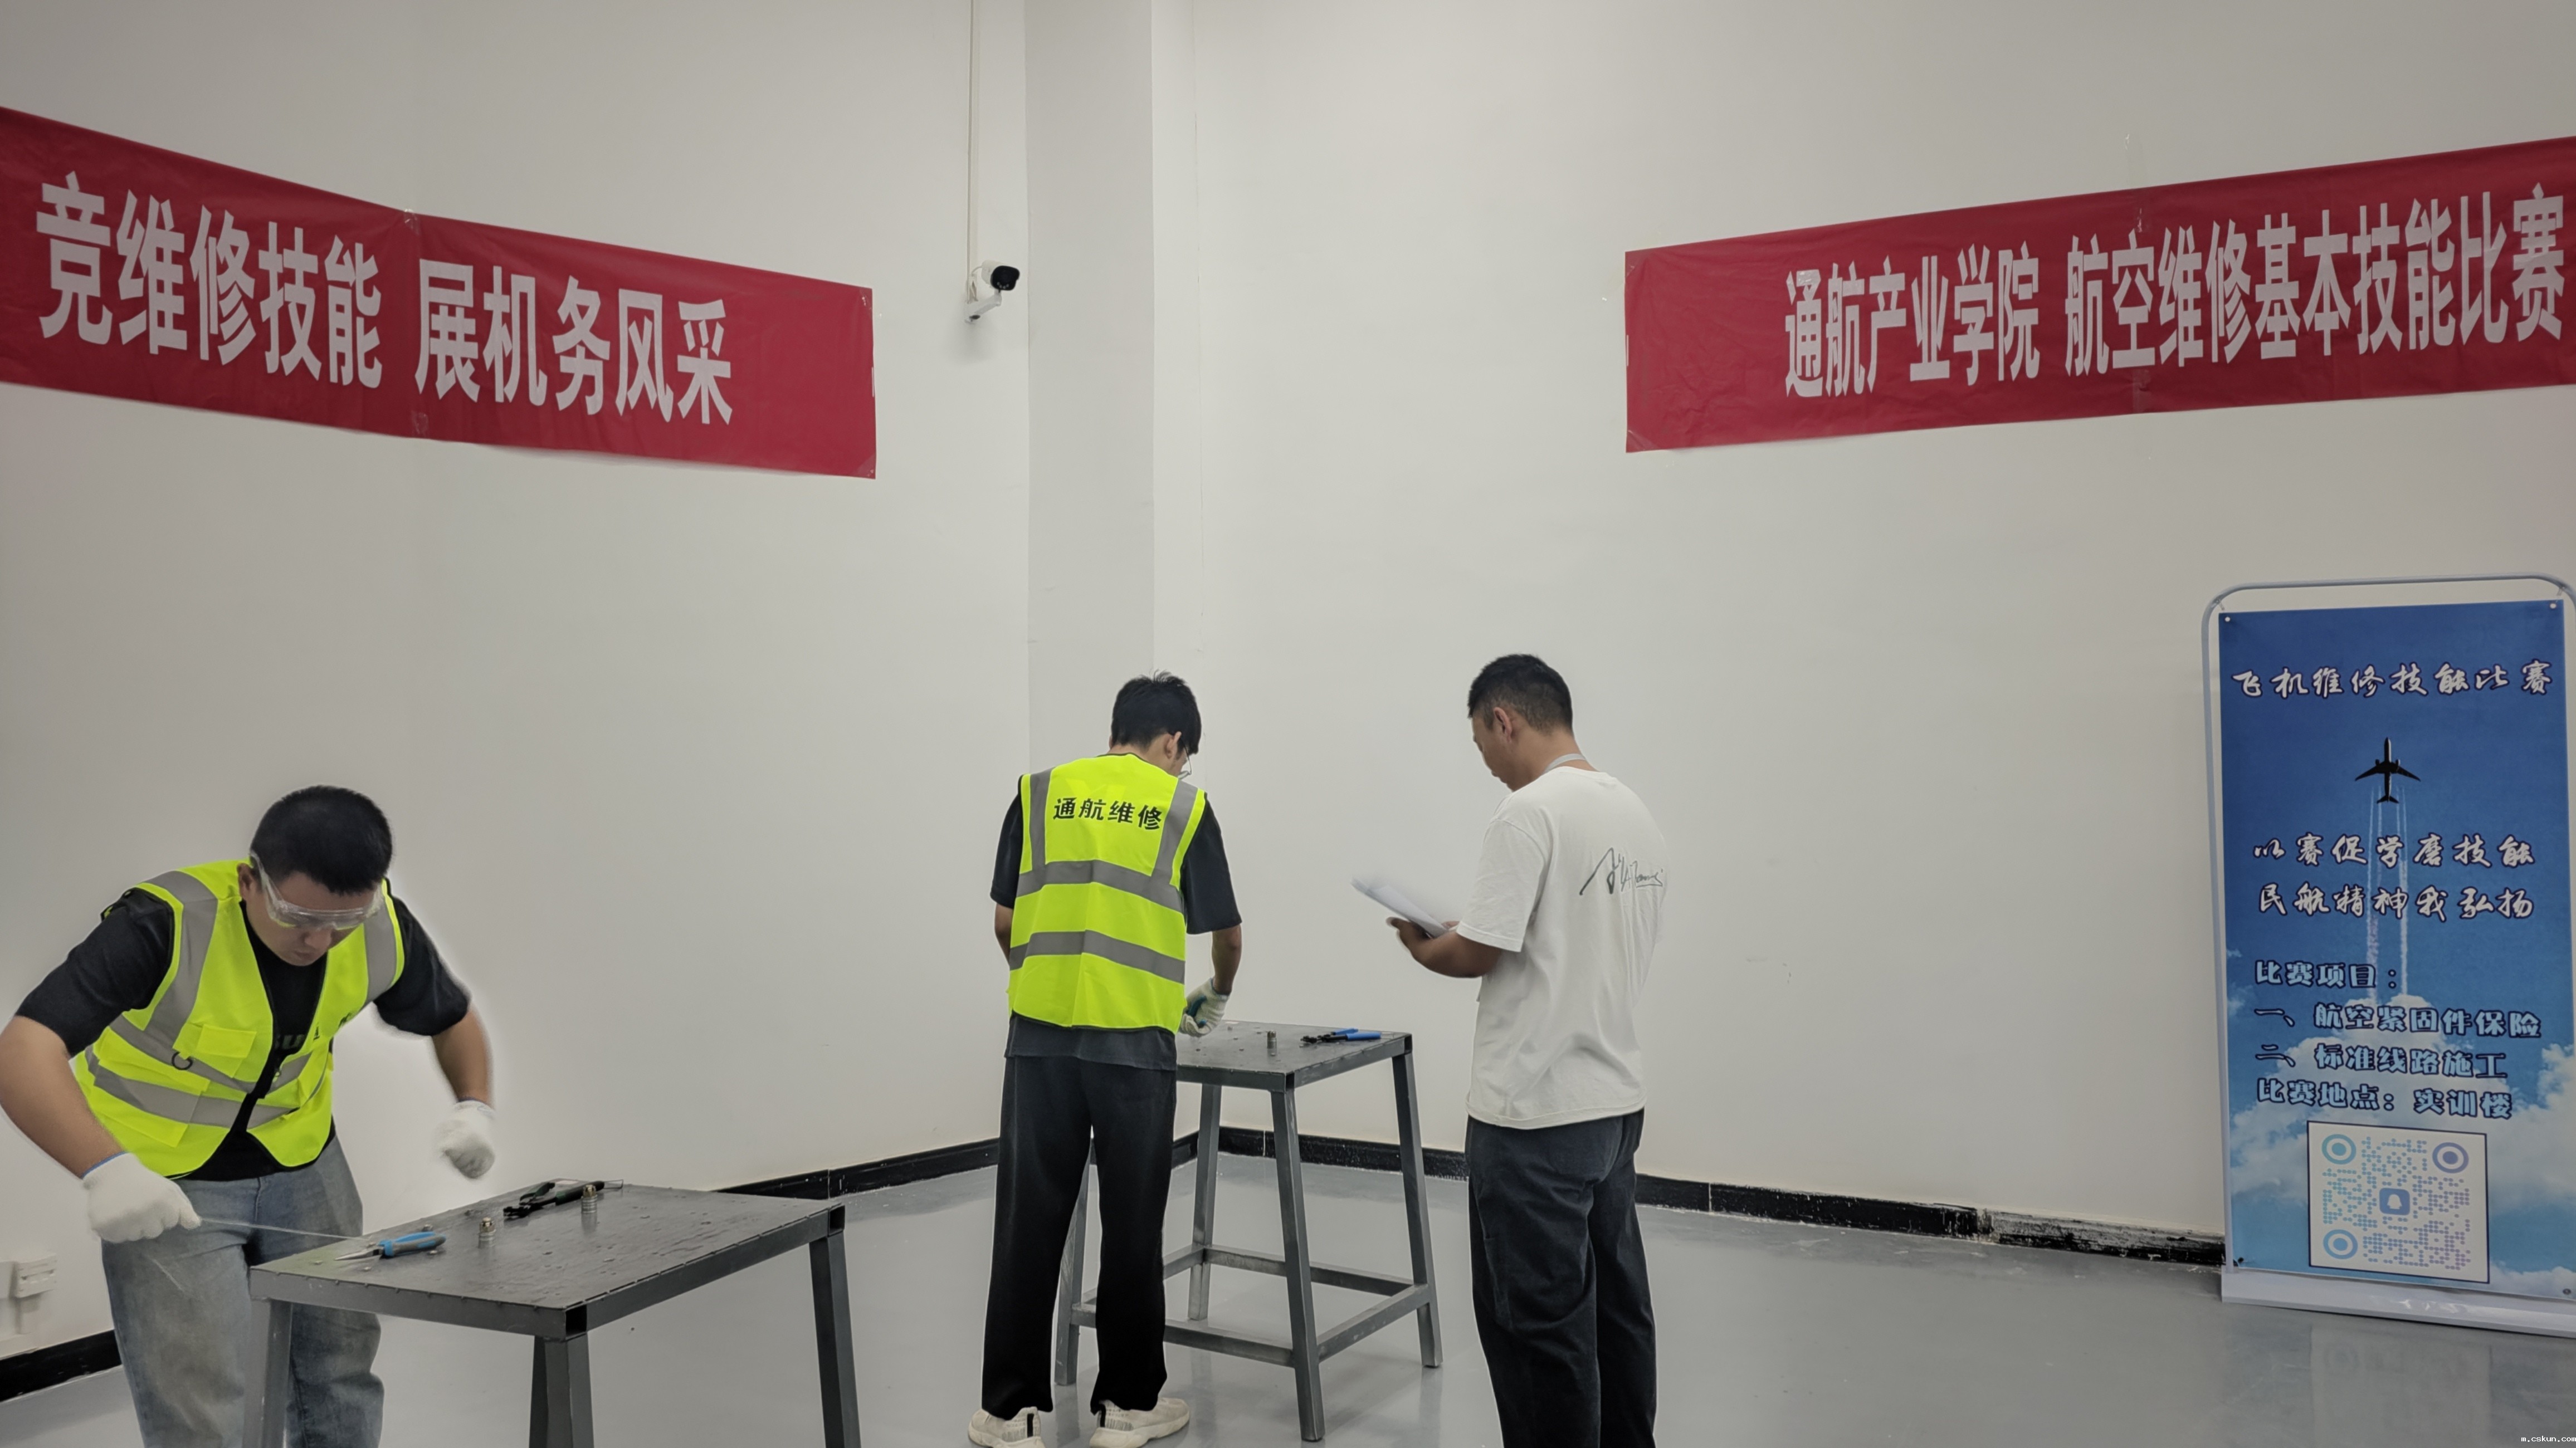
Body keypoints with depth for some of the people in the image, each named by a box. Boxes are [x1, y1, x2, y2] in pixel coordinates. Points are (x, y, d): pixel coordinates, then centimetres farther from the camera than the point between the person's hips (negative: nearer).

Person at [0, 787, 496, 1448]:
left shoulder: (384, 930, -16)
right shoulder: (166, 922, -31)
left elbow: (453, 1017, 3)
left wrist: (474, 1107, -15)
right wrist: (107, 1169, -53)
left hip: (302, 1160, 4)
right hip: (165, 1182, -4)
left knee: (341, 1374, 11)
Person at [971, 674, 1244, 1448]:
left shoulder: (1039, 794, 9)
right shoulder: (1184, 806, 4)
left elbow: (1005, 925, 9)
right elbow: (1226, 931, 11)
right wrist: (1218, 996, 31)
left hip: (1040, 1035, 2)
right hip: (1134, 1043, -2)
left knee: (1029, 1225, 8)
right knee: (1131, 1229, 9)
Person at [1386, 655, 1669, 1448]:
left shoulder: (1530, 813, -17)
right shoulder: (1636, 813, 10)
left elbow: (1478, 952, -18)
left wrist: (1421, 944, 3)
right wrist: (1463, 935, 19)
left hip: (1534, 1115, -9)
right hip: (1615, 1102, 9)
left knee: (1539, 1321, 0)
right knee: (1616, 1303, 17)